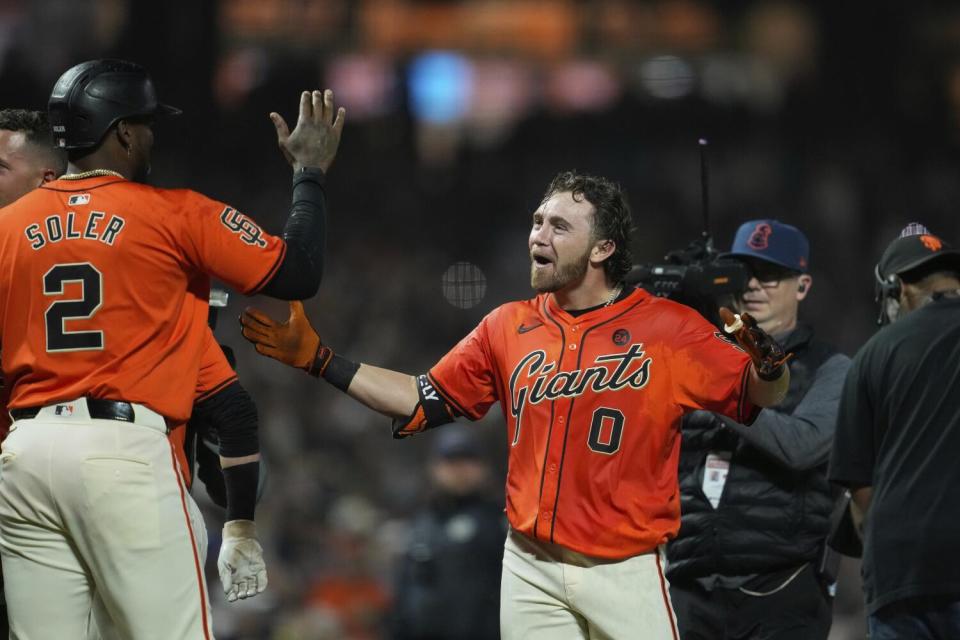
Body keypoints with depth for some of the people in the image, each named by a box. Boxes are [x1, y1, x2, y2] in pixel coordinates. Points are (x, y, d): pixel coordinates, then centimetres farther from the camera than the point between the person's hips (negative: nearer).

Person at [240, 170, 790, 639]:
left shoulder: (669, 329, -5)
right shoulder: (510, 327, 7)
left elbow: (762, 397, -4)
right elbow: (423, 401, 13)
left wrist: (768, 362, -28)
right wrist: (318, 359, 8)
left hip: (626, 573, -4)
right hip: (531, 568, 4)